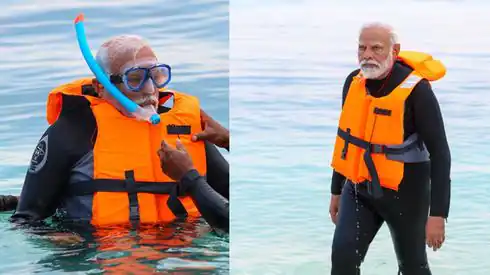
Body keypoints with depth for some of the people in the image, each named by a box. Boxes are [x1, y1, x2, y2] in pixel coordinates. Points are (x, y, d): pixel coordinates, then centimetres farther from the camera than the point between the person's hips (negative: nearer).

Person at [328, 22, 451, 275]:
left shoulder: (416, 90, -22)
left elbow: (440, 153, -20)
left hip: (404, 192, -4)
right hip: (360, 188, 4)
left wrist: (438, 214, -24)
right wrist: (336, 190, 15)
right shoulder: (354, 82, -3)